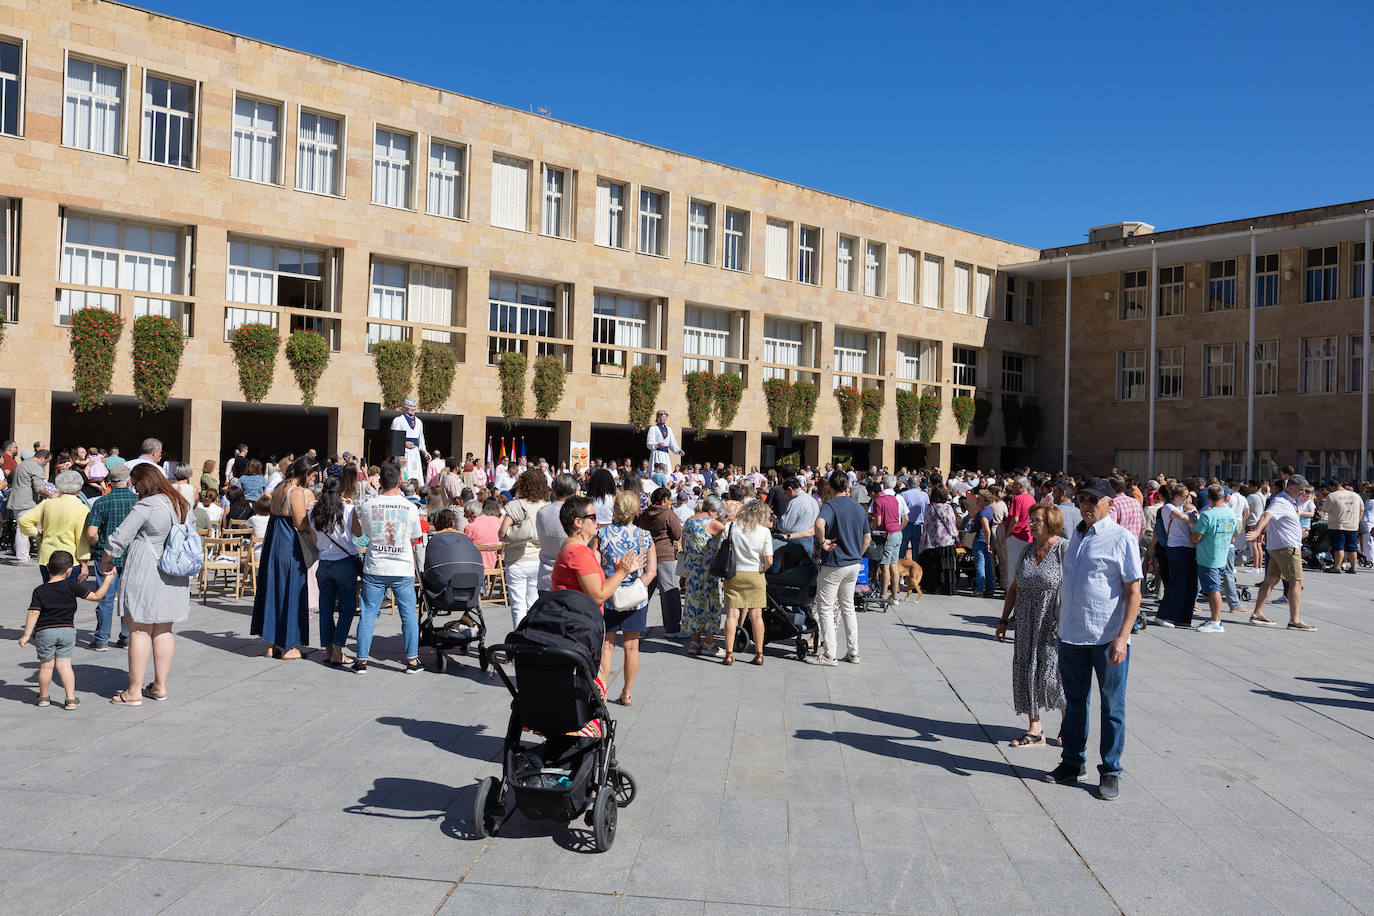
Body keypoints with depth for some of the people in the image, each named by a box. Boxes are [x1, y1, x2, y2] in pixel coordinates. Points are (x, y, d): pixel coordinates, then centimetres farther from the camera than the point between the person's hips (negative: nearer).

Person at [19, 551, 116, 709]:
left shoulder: (39, 591, -3)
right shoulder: (72, 587, -3)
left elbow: (33, 613, -9)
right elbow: (96, 596, 1)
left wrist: (26, 635, -6)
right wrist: (108, 579, 11)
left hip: (44, 632, 0)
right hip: (67, 630, 1)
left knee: (46, 666, 10)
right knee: (64, 665, 5)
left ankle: (43, 697, 27)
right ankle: (71, 699, 3)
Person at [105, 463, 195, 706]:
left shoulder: (145, 506, -14)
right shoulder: (183, 505, 9)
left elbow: (119, 538, -12)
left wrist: (106, 560, 6)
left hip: (145, 574, -7)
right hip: (174, 576, 7)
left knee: (139, 631, 0)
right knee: (164, 631, 13)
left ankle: (134, 691, 5)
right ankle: (160, 686, 19)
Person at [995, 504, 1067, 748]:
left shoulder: (1065, 549, -9)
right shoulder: (1027, 549, 10)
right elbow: (1014, 587, 16)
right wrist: (1004, 620, 15)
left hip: (1055, 625, -6)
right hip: (1027, 625, 6)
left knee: (1052, 673, -8)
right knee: (1026, 673, 6)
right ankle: (1035, 729, 18)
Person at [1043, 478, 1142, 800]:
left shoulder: (1122, 539, -8)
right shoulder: (1075, 536, 11)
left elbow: (1134, 592, -11)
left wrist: (1122, 637, -18)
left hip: (1108, 638, -6)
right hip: (1071, 635, 6)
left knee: (1112, 707, 5)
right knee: (1074, 701, 16)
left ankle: (1110, 772, 17)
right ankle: (1072, 762, 29)